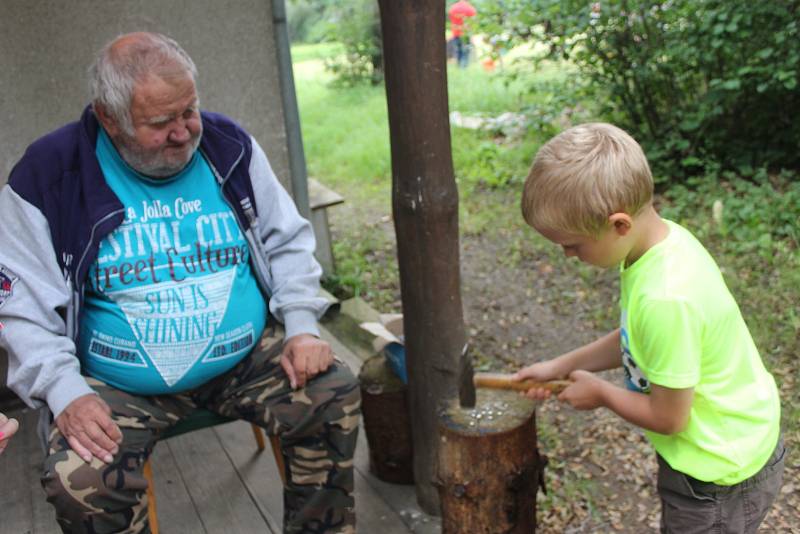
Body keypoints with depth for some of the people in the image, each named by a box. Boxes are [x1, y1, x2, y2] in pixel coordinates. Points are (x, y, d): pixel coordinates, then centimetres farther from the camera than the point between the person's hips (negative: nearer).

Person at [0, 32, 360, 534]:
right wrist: (65, 391, -17)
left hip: (249, 356, 2)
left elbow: (288, 241, 7)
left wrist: (303, 328, -7)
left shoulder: (229, 147, 0)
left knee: (334, 394, -18)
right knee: (79, 484, -26)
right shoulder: (48, 176, -8)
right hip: (120, 386, -1)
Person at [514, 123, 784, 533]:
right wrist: (560, 366, 5)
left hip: (719, 476, -8)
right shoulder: (664, 239, -9)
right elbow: (637, 340, 6)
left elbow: (668, 417, -24)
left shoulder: (666, 299, -36)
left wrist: (600, 393, -8)